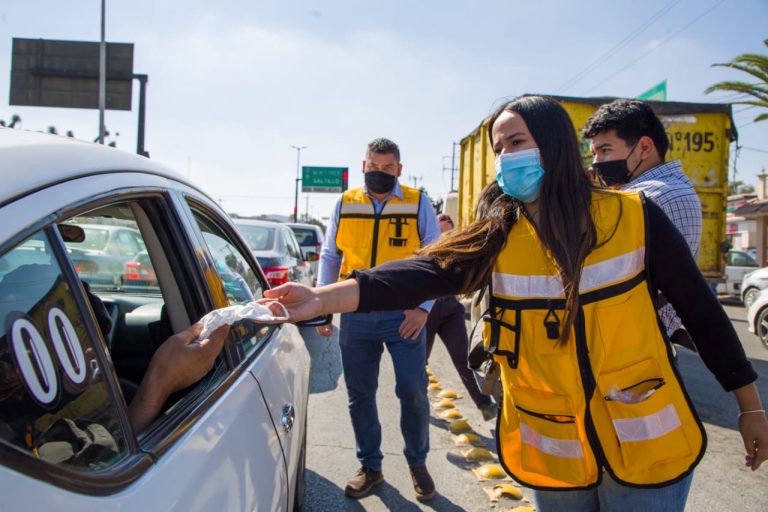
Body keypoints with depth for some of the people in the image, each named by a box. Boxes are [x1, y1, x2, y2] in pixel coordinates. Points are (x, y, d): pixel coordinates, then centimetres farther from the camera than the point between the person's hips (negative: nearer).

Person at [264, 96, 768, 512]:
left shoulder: (633, 216, -10)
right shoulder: (498, 234, -6)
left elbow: (699, 307, -1)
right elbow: (426, 273, -22)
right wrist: (327, 296, -37)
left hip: (645, 445, -2)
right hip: (551, 452, 2)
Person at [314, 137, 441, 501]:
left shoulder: (419, 204, 0)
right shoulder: (345, 204, 6)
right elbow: (329, 258, 12)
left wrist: (423, 307, -10)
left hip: (404, 313, -2)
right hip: (356, 314, 3)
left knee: (413, 391, 1)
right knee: (360, 395, 10)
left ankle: (417, 462, 26)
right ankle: (370, 466, 29)